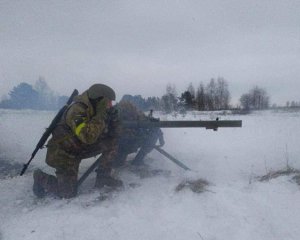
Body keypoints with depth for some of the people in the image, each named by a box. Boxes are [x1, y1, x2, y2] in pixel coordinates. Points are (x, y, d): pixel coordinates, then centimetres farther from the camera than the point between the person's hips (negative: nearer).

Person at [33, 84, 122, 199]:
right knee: (68, 192, -10)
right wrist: (101, 115, -37)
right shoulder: (77, 110, -29)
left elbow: (113, 135, -1)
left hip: (82, 147, 7)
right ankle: (41, 178, 15)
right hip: (64, 151, -7)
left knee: (112, 143, -10)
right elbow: (88, 136, -43)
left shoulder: (95, 110, -5)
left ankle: (103, 177, 1)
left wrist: (113, 118, -19)